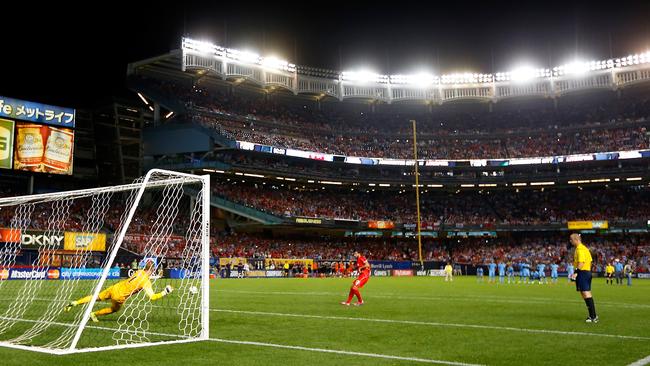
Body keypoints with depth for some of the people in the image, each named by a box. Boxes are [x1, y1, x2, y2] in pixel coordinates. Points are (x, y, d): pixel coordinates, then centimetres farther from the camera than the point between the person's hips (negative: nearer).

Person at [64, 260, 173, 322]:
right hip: (119, 296, -5)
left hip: (115, 287, 5)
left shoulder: (139, 271, 1)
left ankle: (74, 303, 16)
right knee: (114, 309, 26)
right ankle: (94, 314, 27)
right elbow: (152, 297, -20)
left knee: (97, 297, 21)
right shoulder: (146, 282, -16)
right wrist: (164, 293, -13)